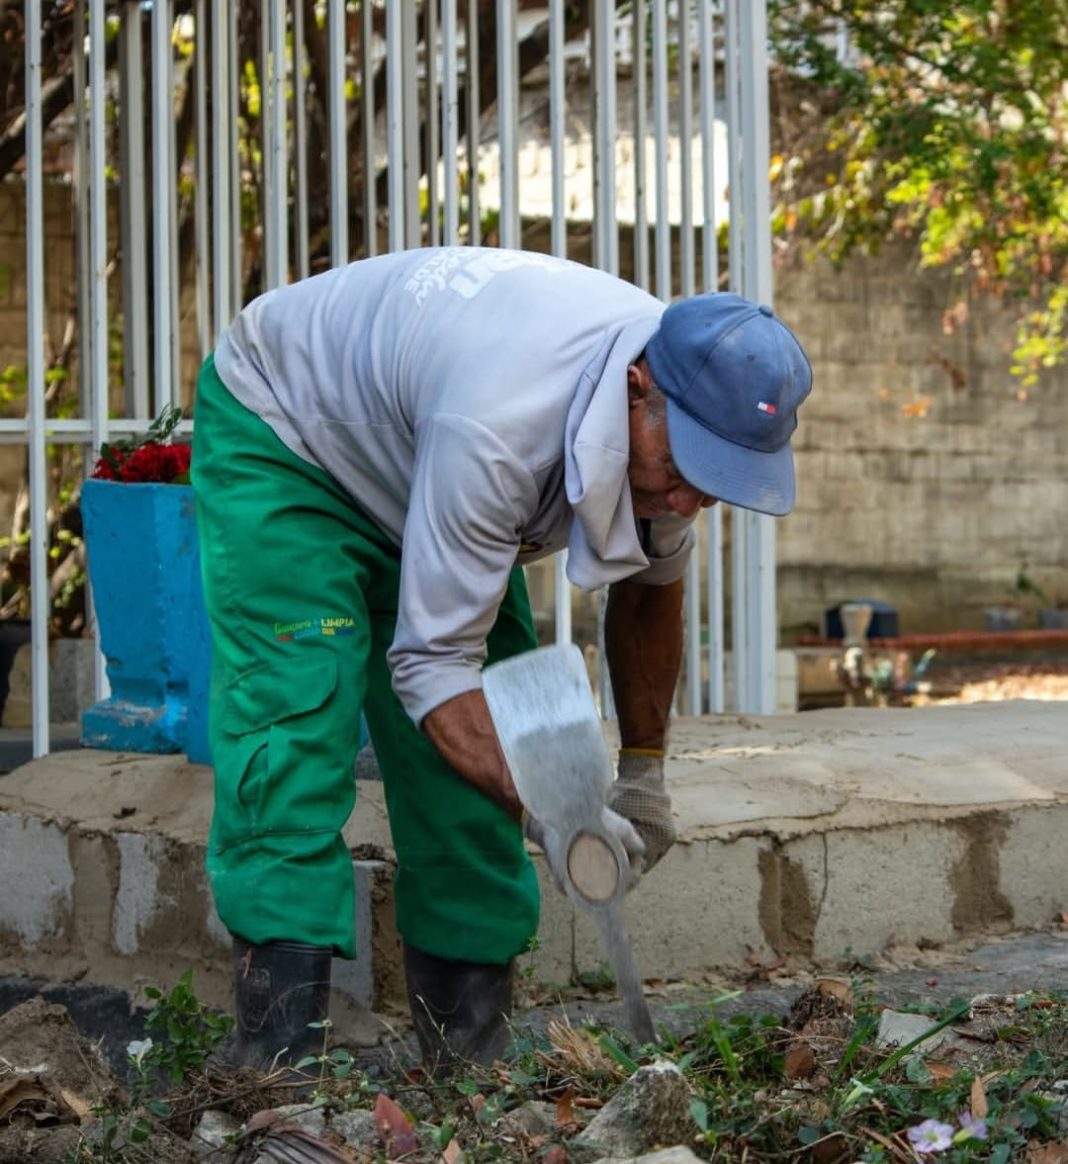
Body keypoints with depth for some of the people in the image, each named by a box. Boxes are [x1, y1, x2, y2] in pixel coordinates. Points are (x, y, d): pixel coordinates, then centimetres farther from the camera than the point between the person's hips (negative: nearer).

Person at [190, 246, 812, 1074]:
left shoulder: (685, 404, -20)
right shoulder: (500, 428, -44)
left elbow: (651, 584, 2)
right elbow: (430, 660, -36)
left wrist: (644, 773, 5)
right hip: (281, 436, -7)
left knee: (485, 753, -3)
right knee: (295, 732, -22)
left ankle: (471, 1065, 1)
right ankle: (280, 1061, -23)